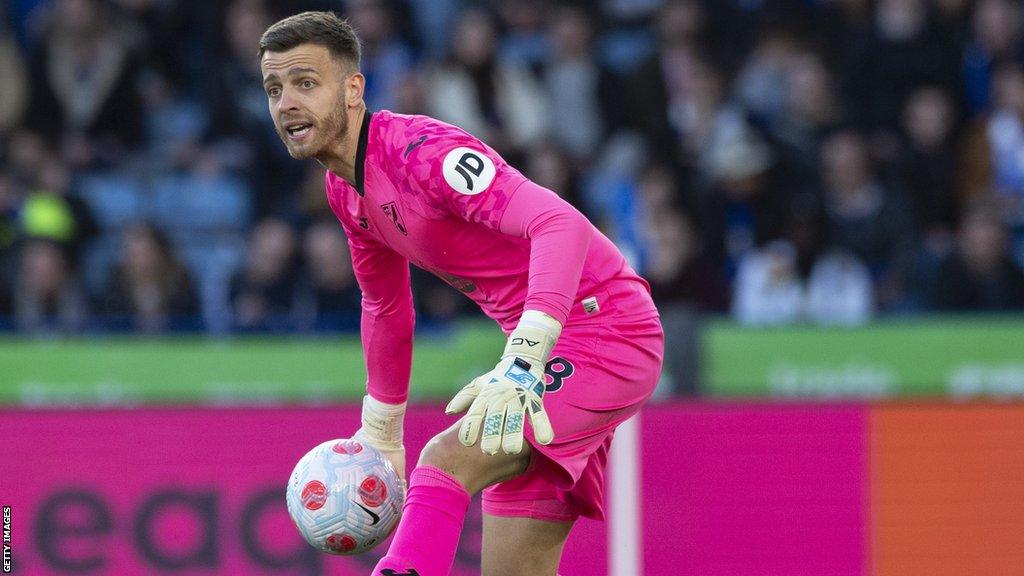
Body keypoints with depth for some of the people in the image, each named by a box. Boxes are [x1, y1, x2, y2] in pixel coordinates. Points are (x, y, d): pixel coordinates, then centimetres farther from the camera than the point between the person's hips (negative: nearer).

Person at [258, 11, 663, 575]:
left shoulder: (423, 149, -21)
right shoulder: (345, 189, 8)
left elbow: (561, 224, -34)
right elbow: (385, 306, 26)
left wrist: (522, 362, -45)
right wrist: (381, 434, 28)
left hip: (603, 330, -9)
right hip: (545, 346, 9)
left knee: (447, 461, -28)